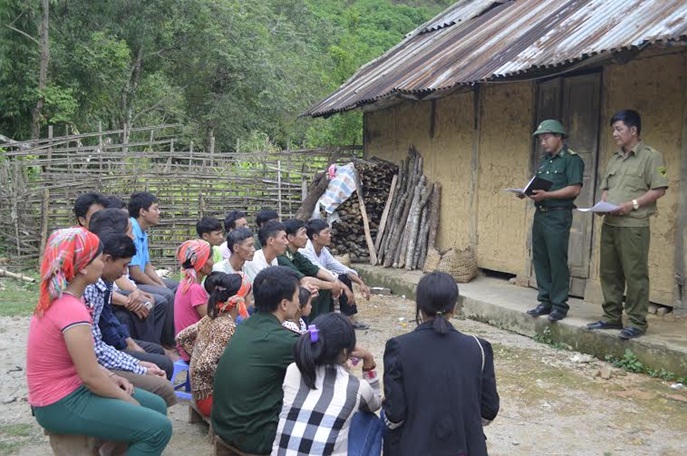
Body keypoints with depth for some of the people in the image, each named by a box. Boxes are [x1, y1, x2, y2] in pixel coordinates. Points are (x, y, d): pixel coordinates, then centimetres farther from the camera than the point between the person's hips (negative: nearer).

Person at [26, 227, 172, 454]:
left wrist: (111, 377, 3)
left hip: (67, 390, 10)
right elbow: (90, 376, -21)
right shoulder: (72, 310, -26)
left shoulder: (59, 300, 5)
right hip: (61, 404, -10)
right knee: (158, 428, -16)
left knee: (157, 406, 11)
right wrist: (127, 400, -7)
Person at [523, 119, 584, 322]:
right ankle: (545, 301, 16)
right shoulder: (544, 161, 19)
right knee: (540, 259, 8)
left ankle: (559, 305, 2)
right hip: (540, 213, 8)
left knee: (557, 261, -5)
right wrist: (528, 192, 1)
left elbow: (575, 189, -15)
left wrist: (546, 195, -22)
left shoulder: (571, 159, -6)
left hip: (558, 215, -8)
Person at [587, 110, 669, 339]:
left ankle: (637, 322, 2)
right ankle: (612, 317, 19)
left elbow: (659, 189, -9)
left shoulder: (651, 156, -3)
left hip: (634, 225, -7)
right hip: (609, 224, 7)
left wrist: (633, 204, -18)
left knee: (635, 275, -4)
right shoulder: (615, 159, 18)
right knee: (609, 273, 10)